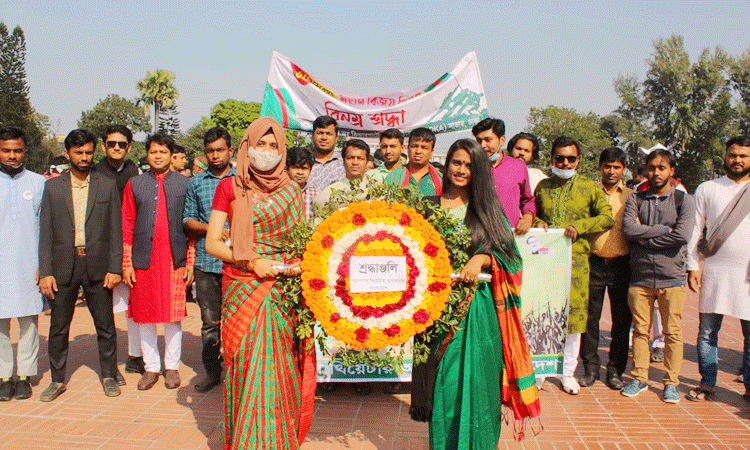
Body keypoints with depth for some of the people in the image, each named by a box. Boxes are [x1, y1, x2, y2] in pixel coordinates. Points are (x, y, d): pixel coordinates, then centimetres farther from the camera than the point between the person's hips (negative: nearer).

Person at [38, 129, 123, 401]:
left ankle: (109, 376, 22)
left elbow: (115, 230, 2)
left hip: (98, 266, -1)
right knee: (58, 328, 8)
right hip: (63, 266, 1)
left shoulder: (107, 185, 5)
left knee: (105, 326, 6)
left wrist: (115, 267, -5)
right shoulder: (52, 186, 7)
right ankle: (58, 380, 24)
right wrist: (45, 272, -3)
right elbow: (45, 232, 5)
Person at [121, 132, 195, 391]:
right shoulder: (134, 184, 9)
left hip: (175, 261, -1)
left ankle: (172, 367, 18)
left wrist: (191, 262, -1)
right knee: (144, 317, 7)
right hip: (144, 261, 1)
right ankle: (151, 367, 20)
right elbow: (127, 226, 6)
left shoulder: (184, 184, 6)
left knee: (173, 316, 4)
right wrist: (127, 263, 0)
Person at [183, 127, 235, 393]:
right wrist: (209, 228, -8)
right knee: (210, 321, 8)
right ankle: (212, 372, 19)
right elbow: (188, 219, 11)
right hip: (206, 262, 2)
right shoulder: (196, 183, 12)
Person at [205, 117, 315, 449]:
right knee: (246, 367, 2)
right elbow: (212, 243, 0)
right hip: (242, 290, -1)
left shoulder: (291, 191, 8)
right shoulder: (229, 188, 4)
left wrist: (299, 263, -7)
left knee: (279, 368, 2)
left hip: (283, 289, 1)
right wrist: (253, 262, -11)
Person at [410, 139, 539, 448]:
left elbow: (507, 252, 1)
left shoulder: (488, 209, 7)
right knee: (441, 380, 6)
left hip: (477, 308, -1)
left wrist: (480, 259, -17)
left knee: (474, 378, 1)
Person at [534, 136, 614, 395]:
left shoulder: (590, 188, 7)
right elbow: (533, 213, 25)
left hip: (576, 258, -1)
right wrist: (538, 223, 3)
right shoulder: (543, 186, 14)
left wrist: (579, 226, -10)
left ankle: (568, 372, 14)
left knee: (574, 313, 0)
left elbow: (608, 217, 2)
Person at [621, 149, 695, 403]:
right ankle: (639, 378, 19)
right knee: (640, 330, 7)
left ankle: (671, 383, 17)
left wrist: (646, 239, -8)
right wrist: (664, 230, -11)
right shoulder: (636, 199, 8)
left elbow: (683, 235, -13)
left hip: (671, 277, -1)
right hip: (640, 276, 1)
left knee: (672, 332, 5)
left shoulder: (683, 200, 3)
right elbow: (628, 229, -9)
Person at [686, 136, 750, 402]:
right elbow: (695, 230, 6)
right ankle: (707, 384, 14)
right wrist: (692, 266, -2)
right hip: (715, 270, 0)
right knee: (707, 331, 3)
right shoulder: (706, 189, 8)